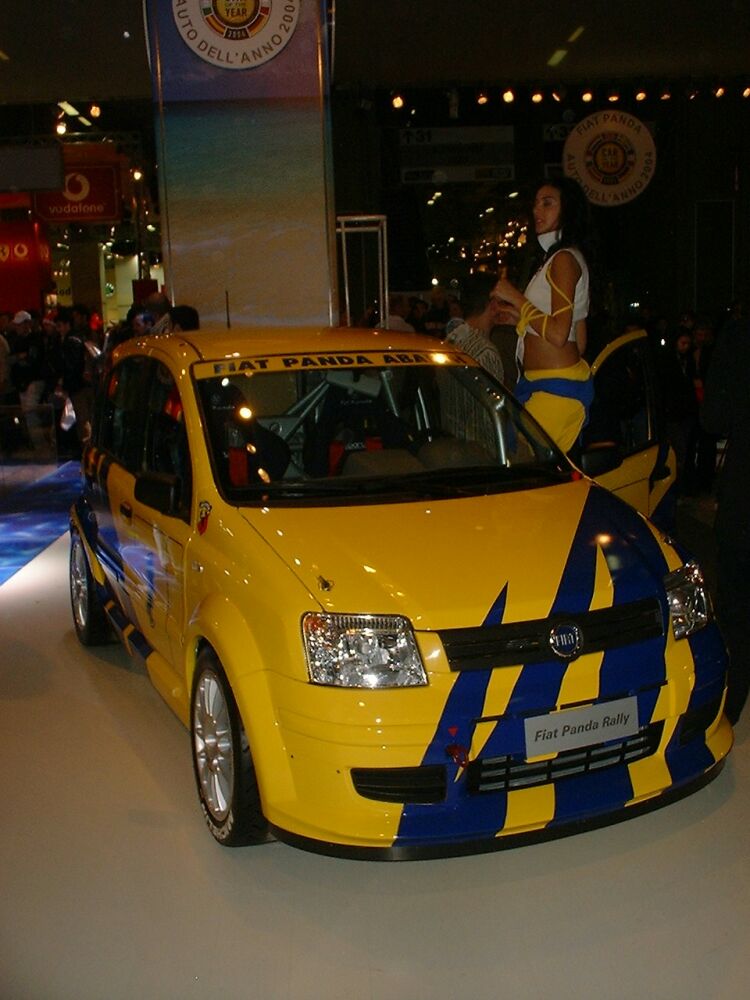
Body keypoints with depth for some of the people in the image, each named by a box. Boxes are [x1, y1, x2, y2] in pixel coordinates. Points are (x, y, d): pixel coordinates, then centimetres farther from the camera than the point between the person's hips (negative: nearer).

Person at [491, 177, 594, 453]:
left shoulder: (564, 259, -10)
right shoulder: (558, 258, 20)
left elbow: (558, 334, -20)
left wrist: (515, 298, -12)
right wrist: (521, 318, 21)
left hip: (557, 387, -10)